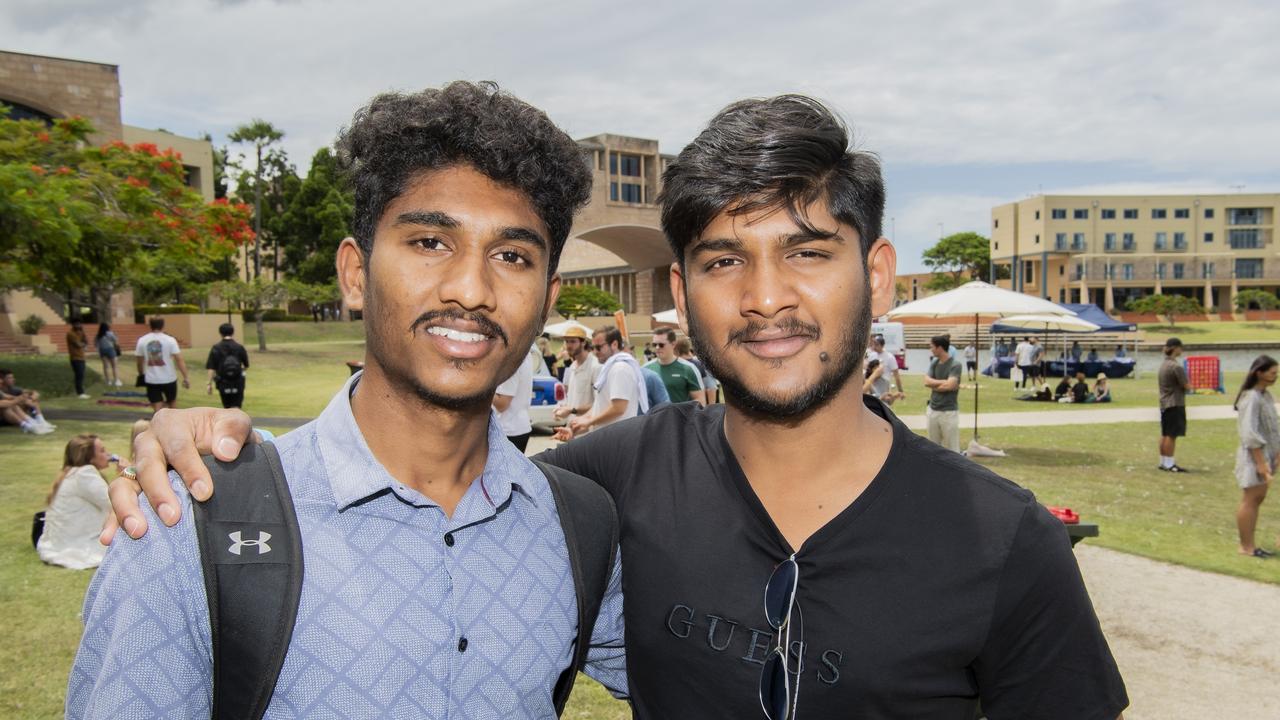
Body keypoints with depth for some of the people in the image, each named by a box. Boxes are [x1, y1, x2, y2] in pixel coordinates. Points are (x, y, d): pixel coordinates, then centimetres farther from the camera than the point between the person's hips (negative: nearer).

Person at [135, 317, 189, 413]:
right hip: (169, 379, -1)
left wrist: (141, 375, 24)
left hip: (151, 380, 1)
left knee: (157, 408, 4)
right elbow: (179, 360, -11)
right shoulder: (170, 340, -8)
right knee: (172, 402, 22)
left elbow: (140, 361, 7)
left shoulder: (142, 340, -1)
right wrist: (185, 377, -8)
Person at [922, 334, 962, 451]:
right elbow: (927, 381, -4)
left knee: (951, 447, -1)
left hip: (949, 412, -6)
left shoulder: (955, 365, -12)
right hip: (933, 410, 6)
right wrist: (944, 382, -11)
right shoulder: (934, 363, 7)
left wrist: (934, 385, -9)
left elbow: (949, 385, -23)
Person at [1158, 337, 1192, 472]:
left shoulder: (1163, 365, 12)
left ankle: (1163, 462, 18)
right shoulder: (1176, 366, -17)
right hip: (1175, 404, -9)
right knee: (1172, 435, -5)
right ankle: (1169, 464, -2)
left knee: (1164, 434, 13)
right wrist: (1189, 384, 7)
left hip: (1164, 404, 9)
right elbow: (1187, 386, -14)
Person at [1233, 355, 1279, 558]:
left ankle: (1250, 545, 22)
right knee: (1250, 500, -2)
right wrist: (1260, 462, -20)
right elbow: (1250, 434, -21)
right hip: (1254, 455, -9)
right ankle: (1246, 547, 7)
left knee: (1258, 498, 14)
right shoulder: (1251, 398, -19)